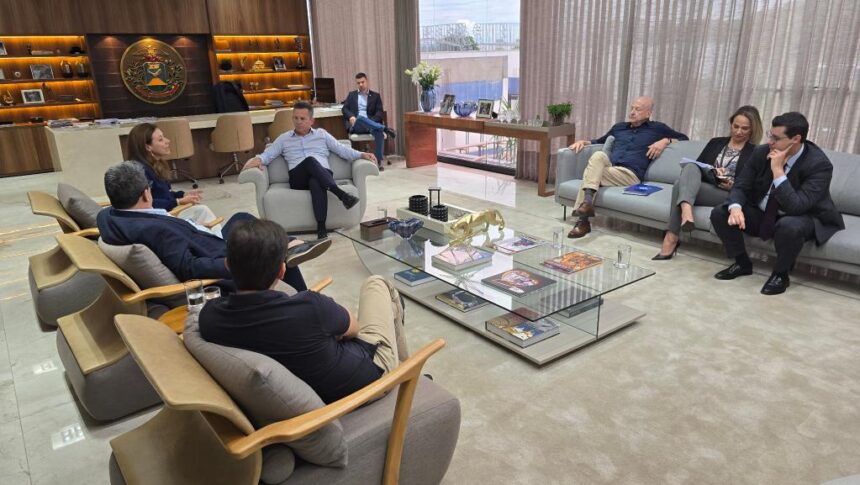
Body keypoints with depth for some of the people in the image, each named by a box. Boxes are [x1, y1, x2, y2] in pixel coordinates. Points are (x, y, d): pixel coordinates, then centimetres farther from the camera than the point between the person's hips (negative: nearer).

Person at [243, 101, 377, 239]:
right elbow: (268, 154, 14)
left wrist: (362, 155, -1)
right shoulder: (283, 139, 22)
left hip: (323, 175, 0)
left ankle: (321, 227, -53)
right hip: (298, 179, 0)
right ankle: (341, 194, -48)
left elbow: (342, 150, 15)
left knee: (316, 183, -40)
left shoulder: (322, 134, 22)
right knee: (310, 160, -36)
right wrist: (258, 159, -10)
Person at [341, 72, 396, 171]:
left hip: (370, 124, 0)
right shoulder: (351, 95, 22)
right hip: (355, 125, 0)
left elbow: (379, 112, 5)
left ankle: (378, 161, -35)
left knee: (378, 131, -35)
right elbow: (344, 108, 10)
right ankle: (385, 129, -37)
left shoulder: (375, 95, 18)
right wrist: (351, 116, -13)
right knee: (361, 118, -37)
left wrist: (371, 121, -16)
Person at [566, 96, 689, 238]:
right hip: (609, 167, 4)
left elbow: (684, 138, 20)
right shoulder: (619, 127, 30)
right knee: (598, 155, -30)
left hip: (630, 174, -4)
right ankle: (586, 203, -42)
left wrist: (665, 141, 1)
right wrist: (584, 141, 22)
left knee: (592, 173, -29)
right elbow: (600, 141, 42)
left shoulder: (656, 128, 17)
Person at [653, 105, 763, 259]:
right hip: (703, 186, 4)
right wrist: (711, 171, -8)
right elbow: (697, 164, 12)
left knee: (681, 184, -32)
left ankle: (671, 238, -40)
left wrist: (734, 186, -15)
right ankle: (686, 209, -57)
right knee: (691, 167, -31)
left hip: (728, 194, -4)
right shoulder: (716, 142, 22)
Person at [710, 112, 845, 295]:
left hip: (803, 219, -5)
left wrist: (778, 171, -36)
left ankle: (781, 273, -10)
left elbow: (796, 207, -34)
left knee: (789, 226, -40)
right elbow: (740, 185, -6)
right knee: (719, 213, -15)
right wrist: (735, 207, -29)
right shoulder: (762, 152, -10)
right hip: (762, 215, 5)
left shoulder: (819, 164, -24)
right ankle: (742, 263, 5)